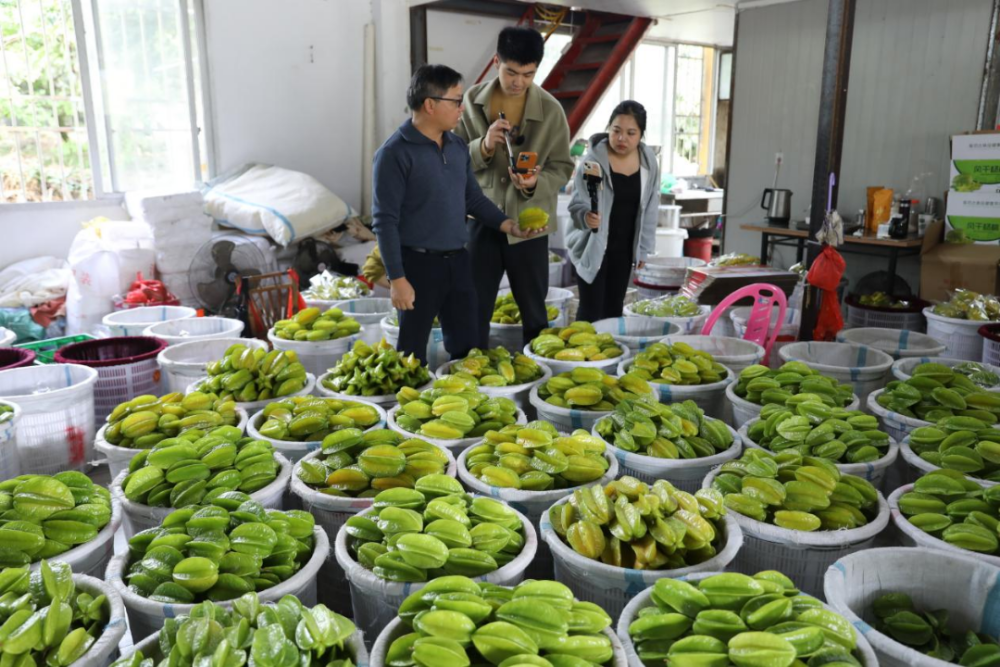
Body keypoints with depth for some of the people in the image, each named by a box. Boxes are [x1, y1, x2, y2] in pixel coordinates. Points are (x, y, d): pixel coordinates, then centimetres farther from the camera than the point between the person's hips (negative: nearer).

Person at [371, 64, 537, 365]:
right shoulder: (395, 153, -13)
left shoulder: (458, 146, 8)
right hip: (418, 264, -6)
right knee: (413, 354, 7)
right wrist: (397, 279, -17)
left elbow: (474, 198, 17)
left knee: (467, 348, 15)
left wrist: (509, 225, 2)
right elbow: (385, 221, -14)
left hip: (458, 261, 7)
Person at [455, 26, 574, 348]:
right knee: (474, 310, 9)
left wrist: (536, 183, -23)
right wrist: (483, 146, -20)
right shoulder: (473, 100, -2)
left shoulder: (551, 110, -7)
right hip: (482, 219, 1)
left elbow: (563, 167, -2)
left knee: (534, 312, 12)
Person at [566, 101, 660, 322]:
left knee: (614, 308, 14)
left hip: (624, 246, 5)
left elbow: (650, 207, 8)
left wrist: (644, 247, 9)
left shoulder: (649, 161, -1)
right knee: (591, 310, -5)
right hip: (592, 246, -5)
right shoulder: (594, 158, -16)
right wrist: (586, 216, -40)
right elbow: (578, 203, -17)